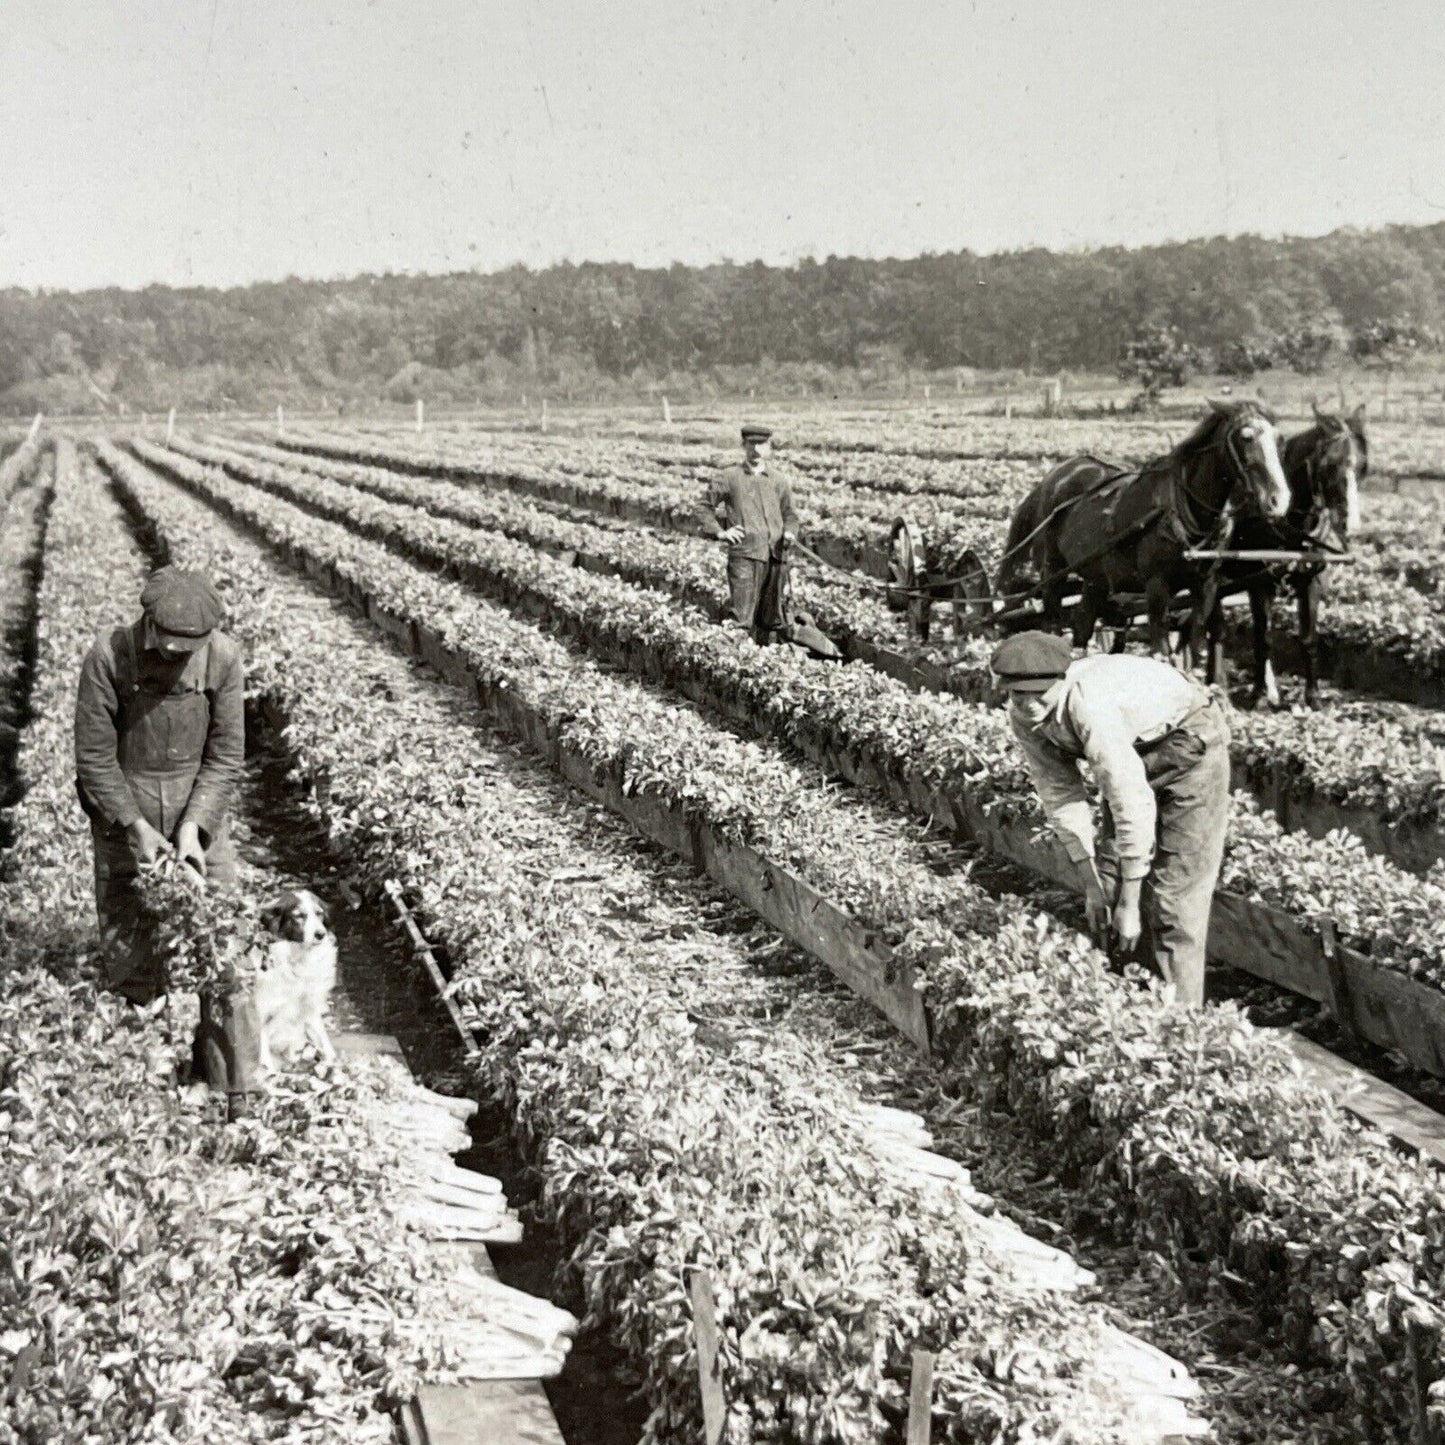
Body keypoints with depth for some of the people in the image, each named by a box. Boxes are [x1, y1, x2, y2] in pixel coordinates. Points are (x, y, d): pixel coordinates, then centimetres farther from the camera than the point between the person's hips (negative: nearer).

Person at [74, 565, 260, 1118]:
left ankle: (237, 1090, 9)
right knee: (129, 957, 5)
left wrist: (193, 827, -16)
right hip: (124, 818, -1)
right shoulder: (108, 657, -17)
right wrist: (137, 828, -17)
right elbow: (94, 757, -11)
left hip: (200, 818, 1)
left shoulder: (223, 658, -13)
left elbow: (226, 757, -6)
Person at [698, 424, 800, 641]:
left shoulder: (778, 483, 16)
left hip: (776, 557, 4)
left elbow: (789, 514, 24)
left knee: (770, 619, 11)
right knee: (742, 617, -13)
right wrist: (720, 532, -2)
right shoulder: (728, 478, 6)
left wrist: (790, 533, 2)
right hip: (744, 554, -4)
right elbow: (705, 507, 12)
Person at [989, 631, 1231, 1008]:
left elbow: (1133, 805, -38)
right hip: (1134, 750, 8)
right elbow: (1061, 796, -6)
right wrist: (1090, 883, -6)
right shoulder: (1023, 719, -16)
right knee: (1109, 875, 8)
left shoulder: (1089, 707, -39)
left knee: (1175, 892, -9)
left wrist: (1129, 904, -32)